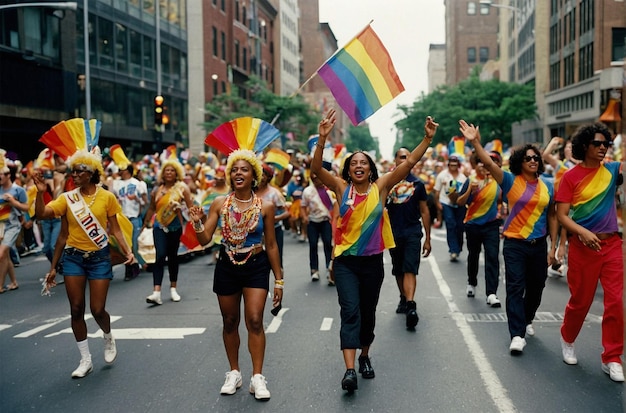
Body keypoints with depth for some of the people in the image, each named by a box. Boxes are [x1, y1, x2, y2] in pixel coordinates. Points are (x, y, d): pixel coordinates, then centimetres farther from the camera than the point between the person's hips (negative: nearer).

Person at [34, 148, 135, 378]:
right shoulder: (67, 199, -1)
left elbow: (115, 229, -1)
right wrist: (40, 192, -25)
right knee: (76, 309, 4)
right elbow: (41, 214, -12)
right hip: (73, 257, 2)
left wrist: (127, 251, -12)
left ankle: (108, 338, 32)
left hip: (99, 257, -2)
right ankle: (85, 360, 18)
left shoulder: (107, 197, -4)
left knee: (97, 309, -3)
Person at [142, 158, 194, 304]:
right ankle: (156, 292, -18)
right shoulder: (157, 190, 5)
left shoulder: (182, 188, -1)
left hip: (175, 227, 0)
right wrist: (145, 225, 20)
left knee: (173, 257, 12)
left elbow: (191, 207, -8)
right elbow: (151, 209, 16)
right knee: (160, 256, -12)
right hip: (159, 226, 1)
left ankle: (173, 289, 28)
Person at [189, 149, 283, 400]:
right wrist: (197, 222, -23)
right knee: (230, 322, 11)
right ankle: (234, 373, 25)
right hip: (227, 267, 2)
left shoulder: (265, 206, -6)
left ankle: (257, 377, -2)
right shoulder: (219, 204, -3)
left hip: (256, 267, -2)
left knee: (254, 320, -11)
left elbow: (271, 245, 0)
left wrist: (279, 279, 1)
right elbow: (204, 240, -3)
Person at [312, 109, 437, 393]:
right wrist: (323, 138, -29)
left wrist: (428, 138, -13)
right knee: (350, 311, -12)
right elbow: (316, 169, -16)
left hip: (373, 261, 2)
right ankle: (350, 370, -16)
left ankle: (364, 356, 36)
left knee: (368, 312, 15)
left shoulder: (380, 187, 0)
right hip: (345, 261, -2)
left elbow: (409, 162, -5)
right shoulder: (341, 187, -3)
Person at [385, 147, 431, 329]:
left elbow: (424, 211, 8)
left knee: (410, 270, -14)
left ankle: (410, 306, -25)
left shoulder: (417, 183, 5)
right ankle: (404, 299, 34)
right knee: (398, 270, 15)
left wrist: (427, 238, 6)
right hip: (393, 232, 2)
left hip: (413, 232, -2)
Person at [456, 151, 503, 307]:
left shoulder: (496, 179, 0)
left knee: (492, 258, -9)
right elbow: (460, 202, -14)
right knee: (473, 255, 16)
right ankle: (472, 283, 40)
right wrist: (469, 191, -28)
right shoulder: (471, 181, -10)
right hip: (473, 224, -1)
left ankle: (491, 293, -12)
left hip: (492, 224, 1)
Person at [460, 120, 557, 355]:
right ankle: (517, 334, -6)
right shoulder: (510, 181, -5)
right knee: (515, 288, -7)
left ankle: (526, 320, 39)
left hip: (539, 245, 4)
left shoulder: (547, 187, 5)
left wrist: (553, 247, 7)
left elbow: (551, 216, 10)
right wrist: (475, 141, -31)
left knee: (536, 287, 15)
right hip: (515, 244, -4)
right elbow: (488, 163, -18)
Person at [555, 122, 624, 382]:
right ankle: (567, 339, 36)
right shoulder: (571, 176, -5)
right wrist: (582, 232, -23)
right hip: (582, 246, -3)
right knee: (580, 301, 10)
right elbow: (561, 215, -9)